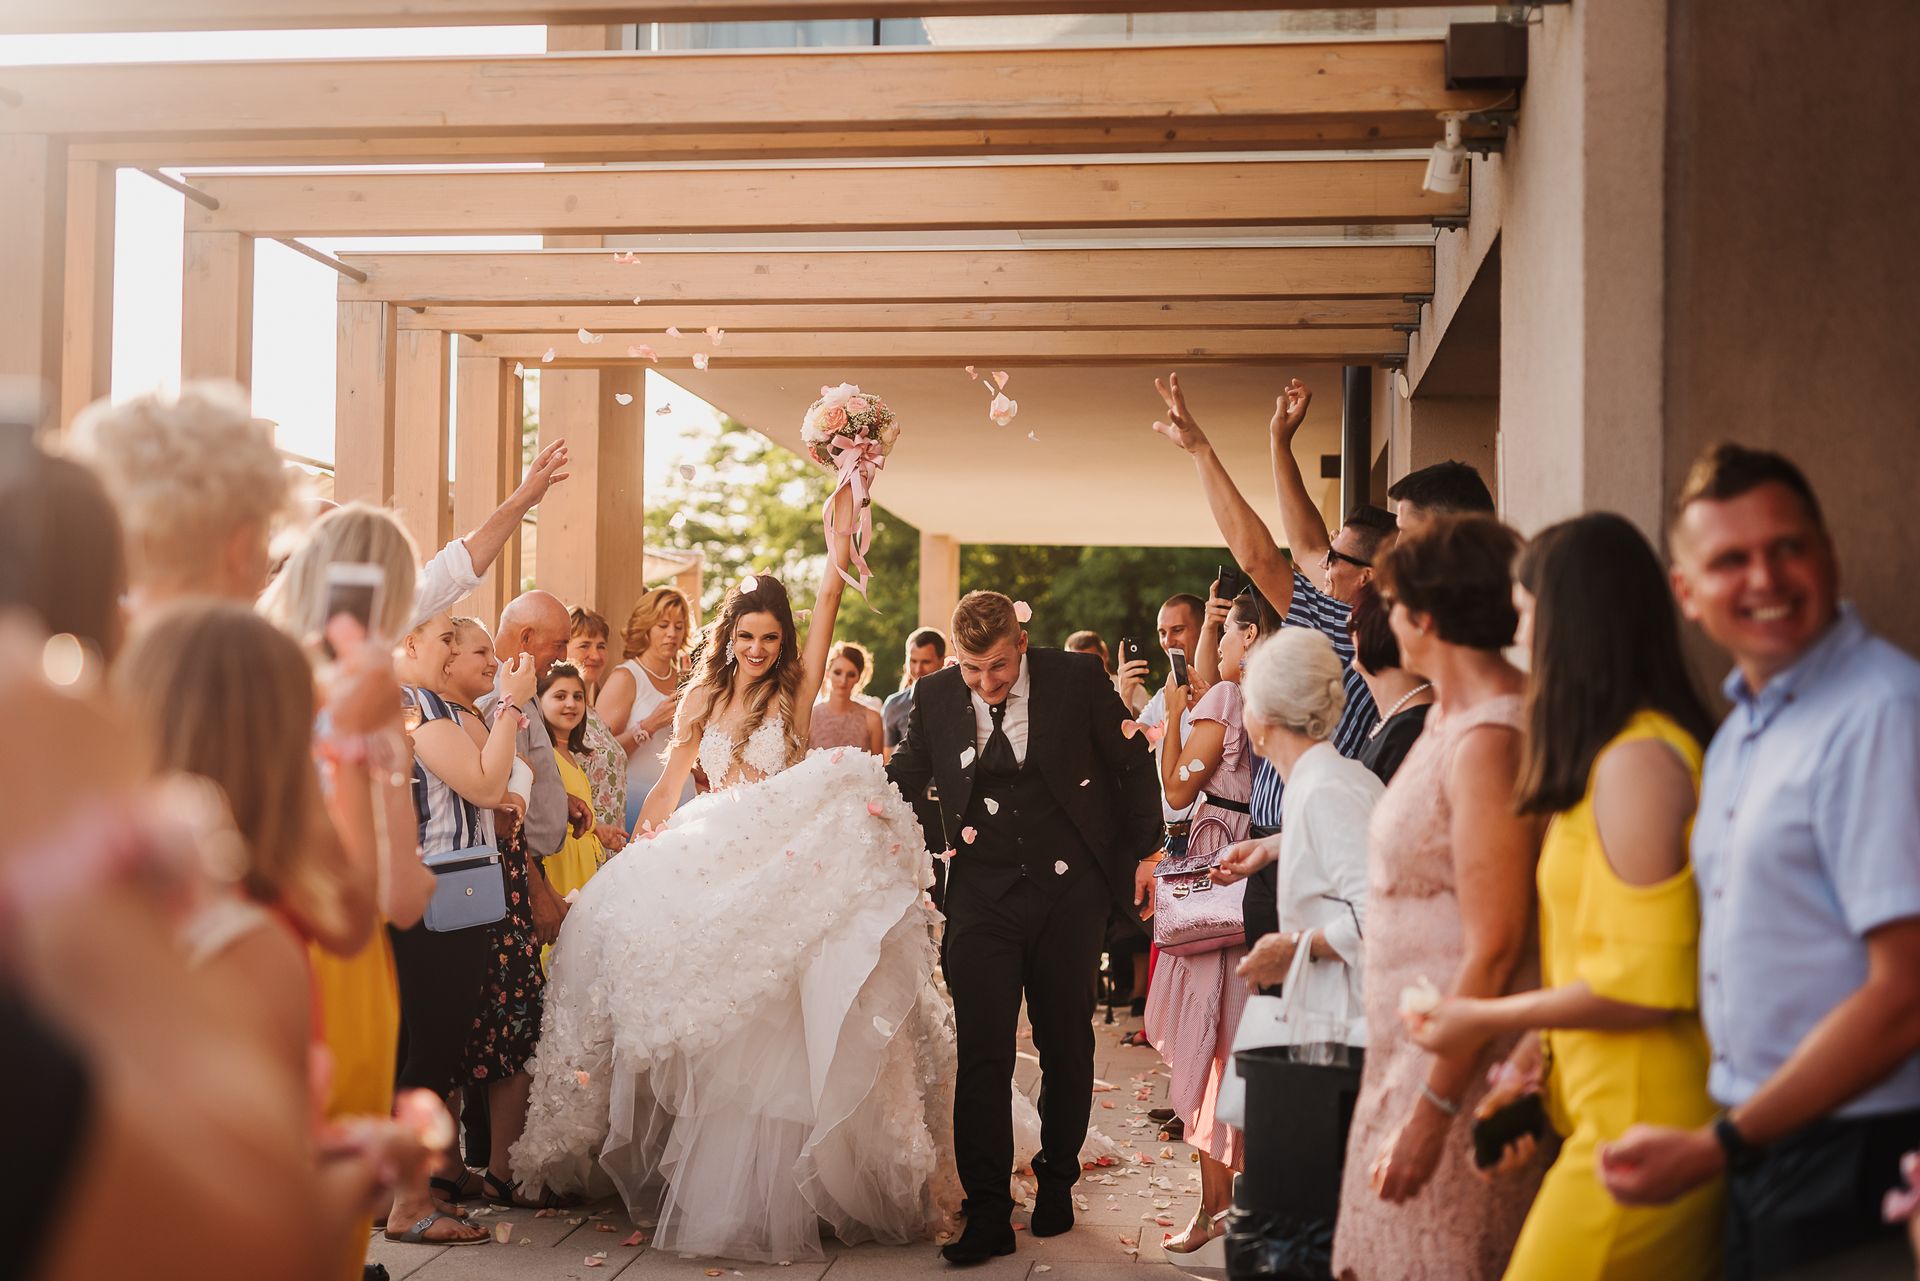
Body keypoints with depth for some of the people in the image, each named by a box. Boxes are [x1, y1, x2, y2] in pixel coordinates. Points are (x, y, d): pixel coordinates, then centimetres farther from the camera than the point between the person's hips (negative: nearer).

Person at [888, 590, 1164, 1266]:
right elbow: (907, 773, 15)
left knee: (1066, 1045, 12)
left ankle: (1057, 1182, 31)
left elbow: (1133, 765, 4)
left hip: (1070, 892, 0)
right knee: (982, 1053, -5)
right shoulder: (934, 696, -1)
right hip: (982, 897, 1)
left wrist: (1143, 853, 4)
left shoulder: (1077, 679, -6)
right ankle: (987, 1215, 2)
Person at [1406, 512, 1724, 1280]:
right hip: (1616, 1118, 9)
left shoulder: (1637, 760, -16)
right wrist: (1538, 1046, 10)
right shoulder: (1631, 748, 16)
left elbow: (1644, 982, -19)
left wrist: (1487, 1020, -8)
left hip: (1640, 1127, -9)